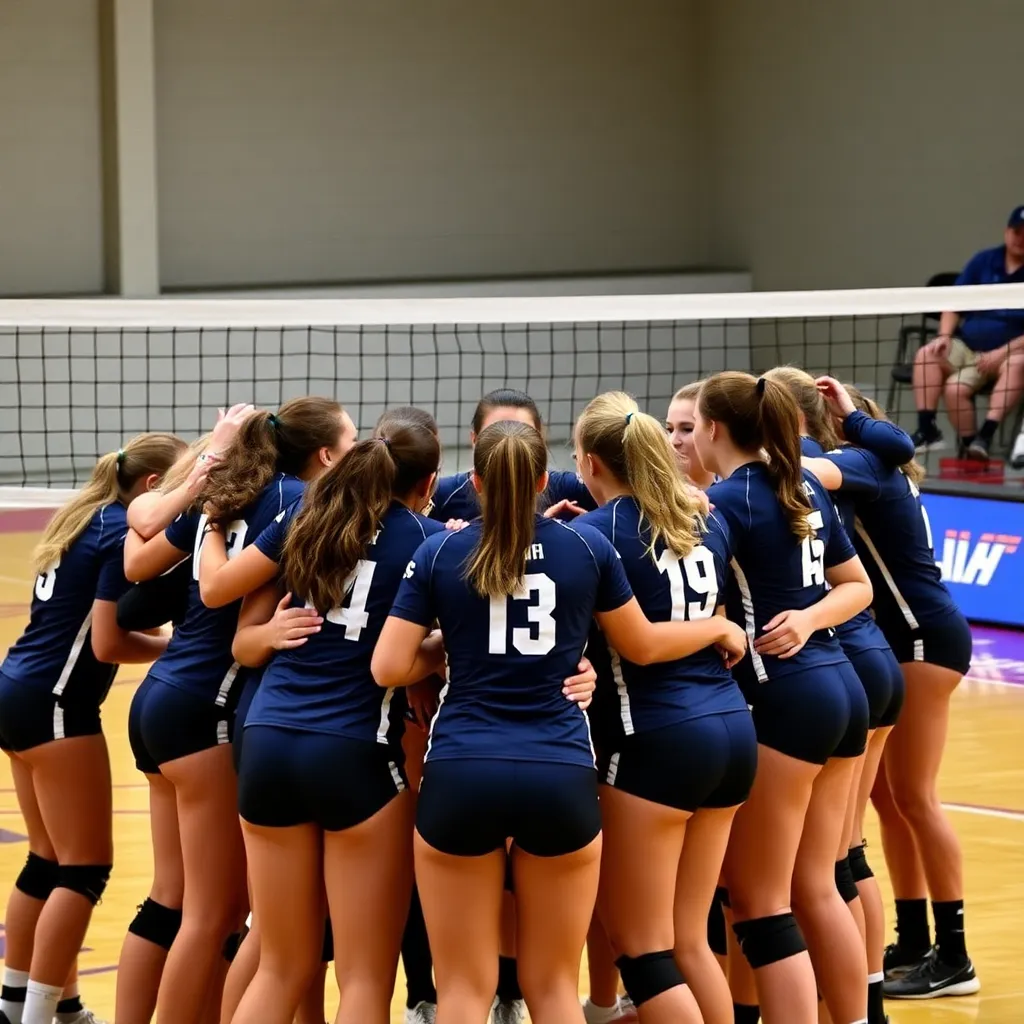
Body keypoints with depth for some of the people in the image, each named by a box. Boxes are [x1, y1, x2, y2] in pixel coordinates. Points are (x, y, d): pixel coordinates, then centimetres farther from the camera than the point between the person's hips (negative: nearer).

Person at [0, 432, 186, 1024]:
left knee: (48, 861, 16)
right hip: (54, 706, -9)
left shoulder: (85, 520, 13)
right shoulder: (124, 533, -13)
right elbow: (107, 644, -18)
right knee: (86, 868, -5)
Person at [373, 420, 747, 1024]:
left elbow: (390, 668, -1)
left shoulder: (439, 553, 2)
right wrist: (719, 628, 34)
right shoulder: (588, 546, 4)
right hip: (560, 776, 1)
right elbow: (642, 646, 16)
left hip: (461, 776, -1)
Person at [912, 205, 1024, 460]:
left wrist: (1002, 352, -21)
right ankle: (926, 430, -24)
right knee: (926, 354, -25)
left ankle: (985, 436, -46)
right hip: (965, 347, 3)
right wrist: (944, 336, -8)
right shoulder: (983, 261, 7)